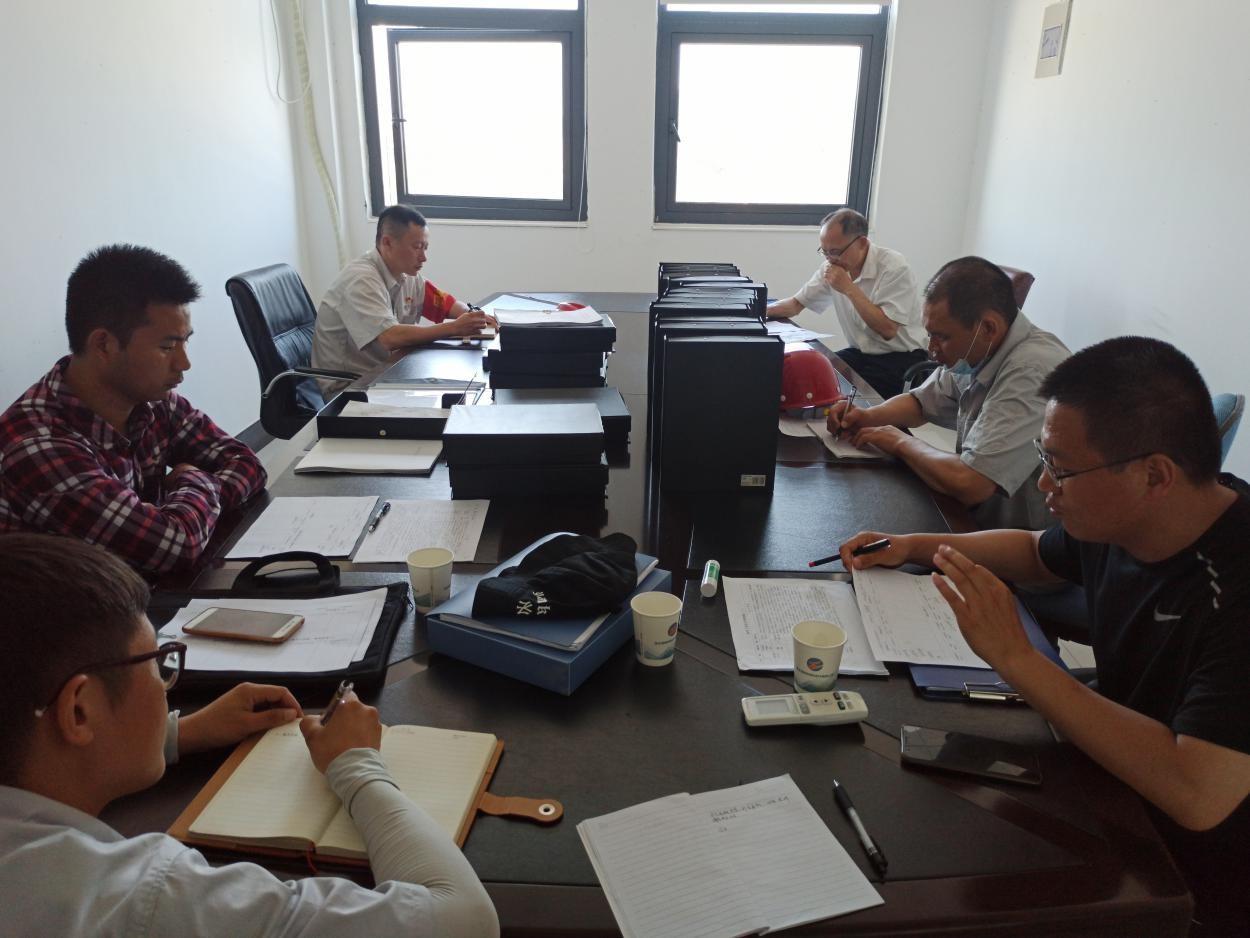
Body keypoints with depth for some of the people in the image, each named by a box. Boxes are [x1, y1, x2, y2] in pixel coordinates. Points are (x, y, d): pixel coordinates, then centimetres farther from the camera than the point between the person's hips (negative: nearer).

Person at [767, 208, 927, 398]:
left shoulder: (894, 266, -16)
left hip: (900, 358, -6)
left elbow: (888, 330, -23)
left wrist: (849, 288, -21)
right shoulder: (833, 266, 2)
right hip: (859, 353, 6)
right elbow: (795, 304, 11)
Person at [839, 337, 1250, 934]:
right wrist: (914, 547, 4)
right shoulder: (1115, 521, -8)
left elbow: (1198, 794, -39)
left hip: (1199, 888, -6)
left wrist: (1015, 657, -34)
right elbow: (1037, 553, 15)